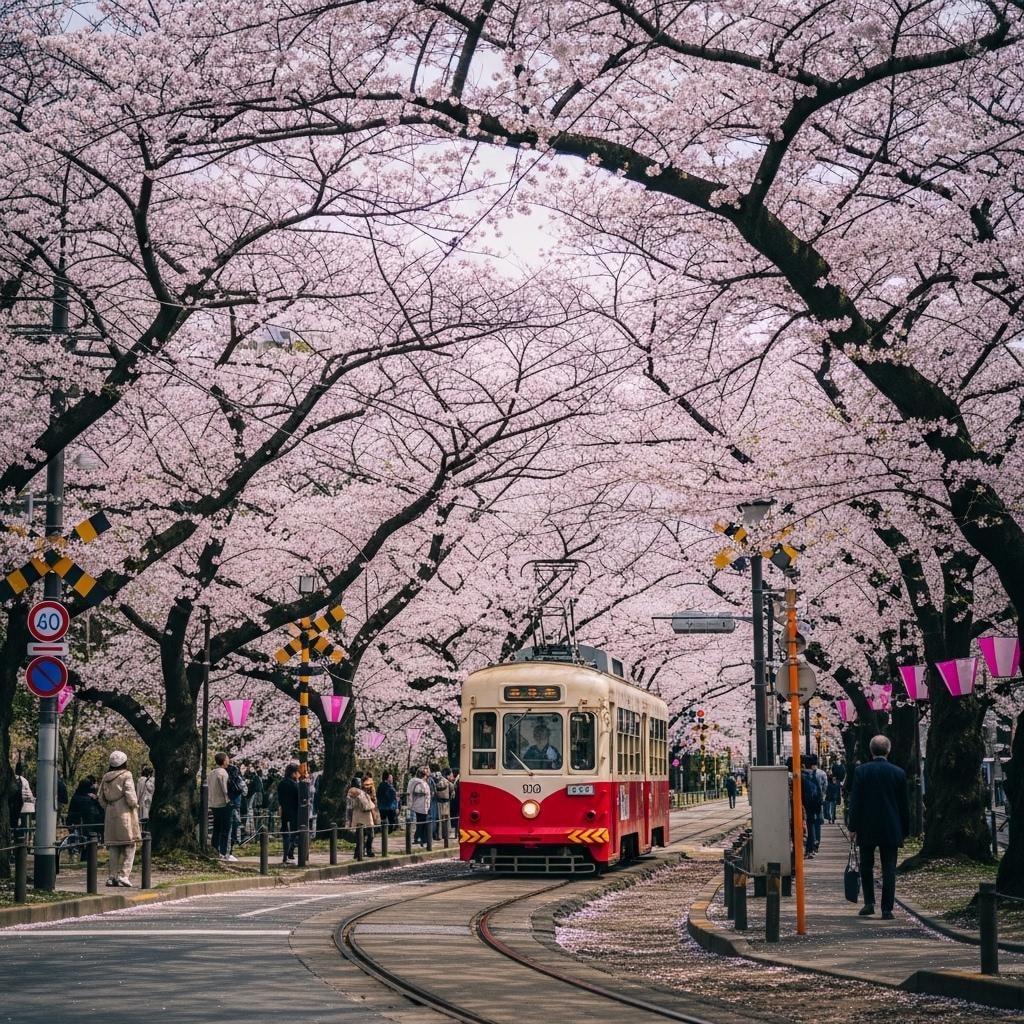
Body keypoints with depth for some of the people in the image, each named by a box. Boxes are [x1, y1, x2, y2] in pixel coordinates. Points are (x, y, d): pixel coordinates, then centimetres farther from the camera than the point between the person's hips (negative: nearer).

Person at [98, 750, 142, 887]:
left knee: (113, 847, 10)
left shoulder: (106, 778, 9)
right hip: (125, 813, -6)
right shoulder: (126, 776, -8)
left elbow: (101, 799, 12)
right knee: (129, 846, -1)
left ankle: (111, 876, 7)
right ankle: (124, 874, -10)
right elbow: (130, 796, -15)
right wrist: (135, 805, 2)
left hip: (110, 814, 6)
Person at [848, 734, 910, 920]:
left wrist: (853, 828, -2)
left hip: (866, 828, -1)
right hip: (891, 829, 1)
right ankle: (887, 909, -1)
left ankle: (869, 903, 11)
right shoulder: (899, 773, -1)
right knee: (889, 870, 3)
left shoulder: (861, 771, -6)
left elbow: (855, 801, -6)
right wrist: (904, 830, 13)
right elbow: (904, 804, 4)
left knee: (866, 867, 15)